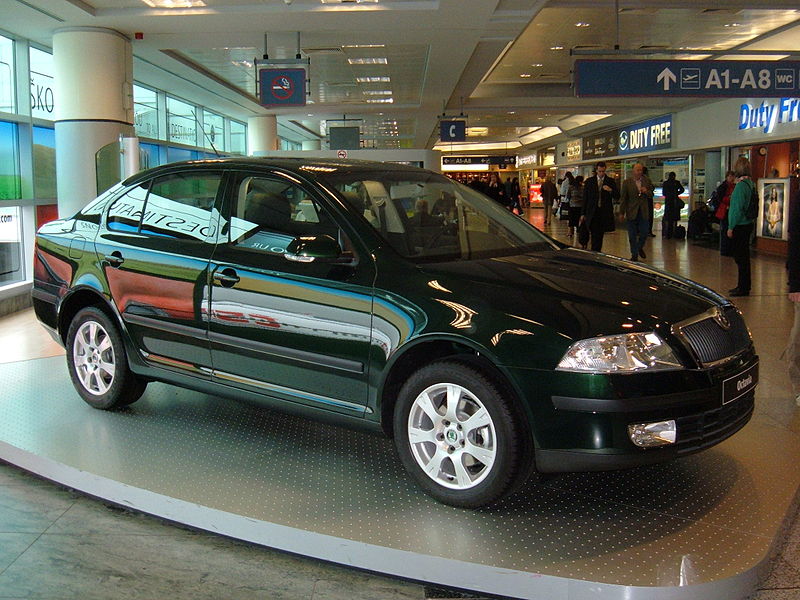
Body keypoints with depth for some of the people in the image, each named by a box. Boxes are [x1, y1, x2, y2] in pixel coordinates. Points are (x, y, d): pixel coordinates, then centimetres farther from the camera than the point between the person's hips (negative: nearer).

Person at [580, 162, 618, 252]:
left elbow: (617, 196, 5)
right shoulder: (589, 181, 6)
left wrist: (610, 190, -16)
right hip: (592, 213, -1)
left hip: (605, 213, 1)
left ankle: (597, 252, 17)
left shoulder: (610, 181, 6)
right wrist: (583, 214, 4)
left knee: (600, 234, 7)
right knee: (594, 235, -8)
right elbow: (585, 198, 7)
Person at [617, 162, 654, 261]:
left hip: (643, 212, 2)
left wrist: (646, 192, -12)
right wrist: (621, 213, -3)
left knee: (644, 233, 2)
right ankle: (634, 254, 16)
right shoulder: (627, 182, -2)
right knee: (632, 236, 4)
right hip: (631, 212, -2)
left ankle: (640, 248, 30)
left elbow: (651, 195, 12)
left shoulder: (647, 181, 5)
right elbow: (623, 198, -1)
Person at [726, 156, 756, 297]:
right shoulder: (751, 183, 10)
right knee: (743, 256, 16)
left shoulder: (741, 185, -18)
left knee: (740, 257, -4)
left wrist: (731, 227, -14)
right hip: (747, 224, 10)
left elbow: (737, 209, -19)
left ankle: (743, 288, 1)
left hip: (740, 226, -9)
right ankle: (743, 286, 24)